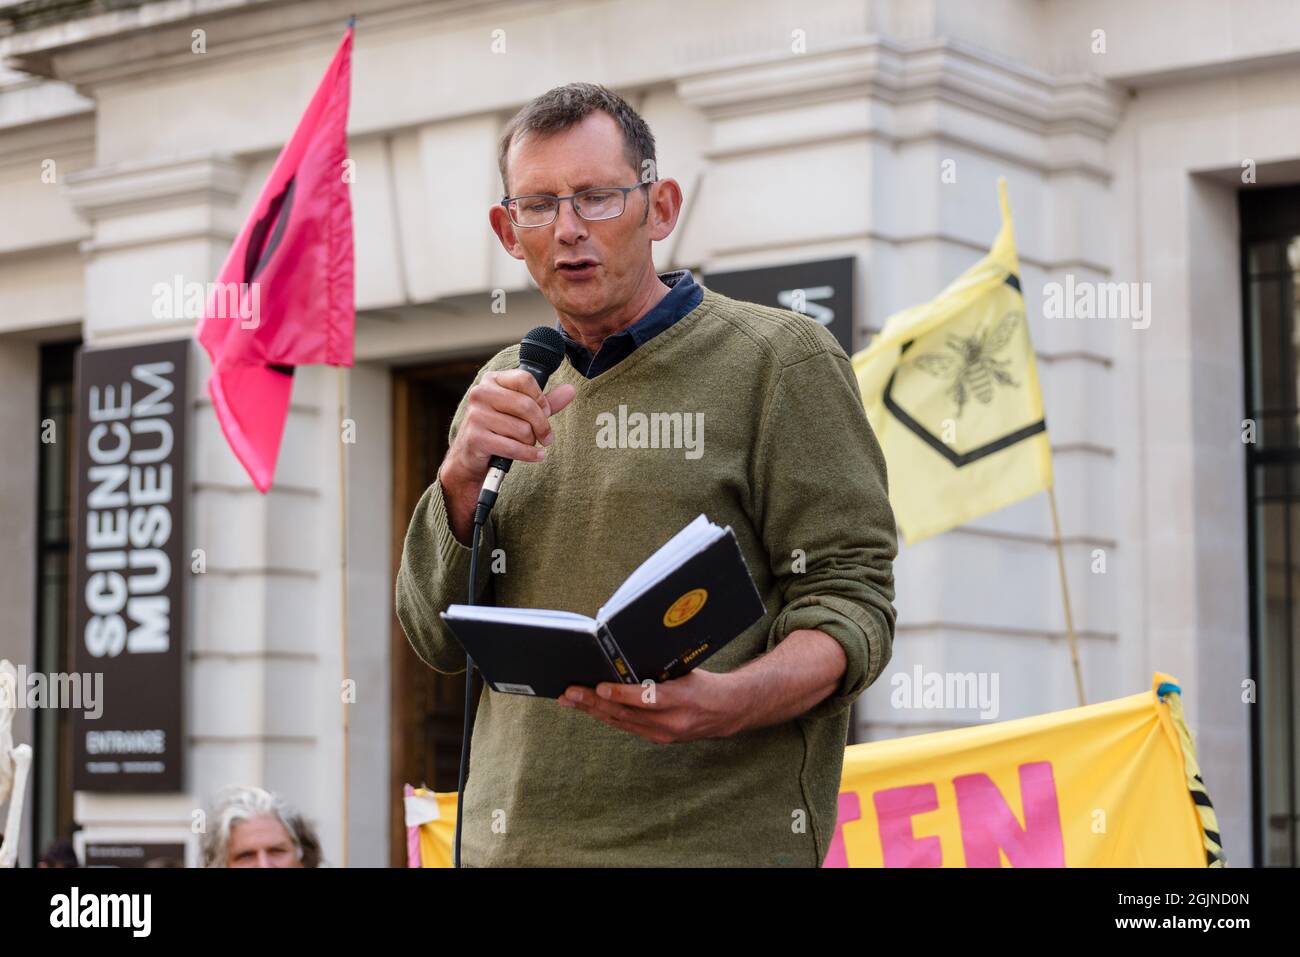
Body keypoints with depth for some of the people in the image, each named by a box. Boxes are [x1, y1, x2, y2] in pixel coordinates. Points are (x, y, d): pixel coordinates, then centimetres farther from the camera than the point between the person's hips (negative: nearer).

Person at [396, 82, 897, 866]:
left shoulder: (780, 359, -1)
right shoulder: (510, 387, 15)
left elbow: (850, 598, -8)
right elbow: (439, 638, 10)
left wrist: (724, 702, -26)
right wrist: (463, 478, -7)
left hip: (712, 839, -4)